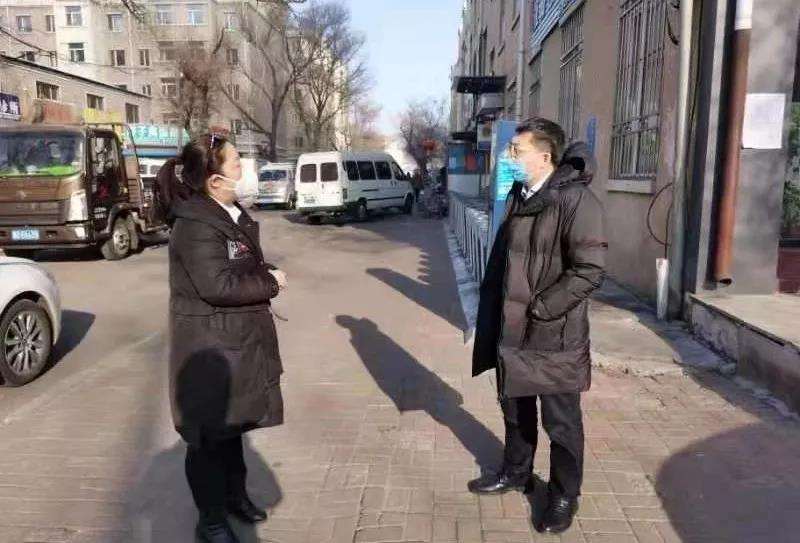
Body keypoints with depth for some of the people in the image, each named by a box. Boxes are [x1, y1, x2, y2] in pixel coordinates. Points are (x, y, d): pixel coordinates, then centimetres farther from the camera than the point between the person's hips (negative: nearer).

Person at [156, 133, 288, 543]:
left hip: (237, 344, 9)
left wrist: (265, 276, -1)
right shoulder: (196, 226, -21)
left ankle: (235, 495, 41)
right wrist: (270, 283, -16)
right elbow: (219, 286, -29)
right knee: (209, 435, 6)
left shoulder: (233, 217, 9)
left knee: (232, 424, 22)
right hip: (210, 352, -9)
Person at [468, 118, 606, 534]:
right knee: (515, 408, 22)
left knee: (561, 423, 10)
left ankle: (564, 496, 30)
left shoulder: (575, 199, -17)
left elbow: (589, 270, -22)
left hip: (553, 334, -7)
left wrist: (538, 308, -19)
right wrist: (498, 311, 10)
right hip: (512, 328, 8)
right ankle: (515, 473, 44)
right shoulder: (518, 195, 8)